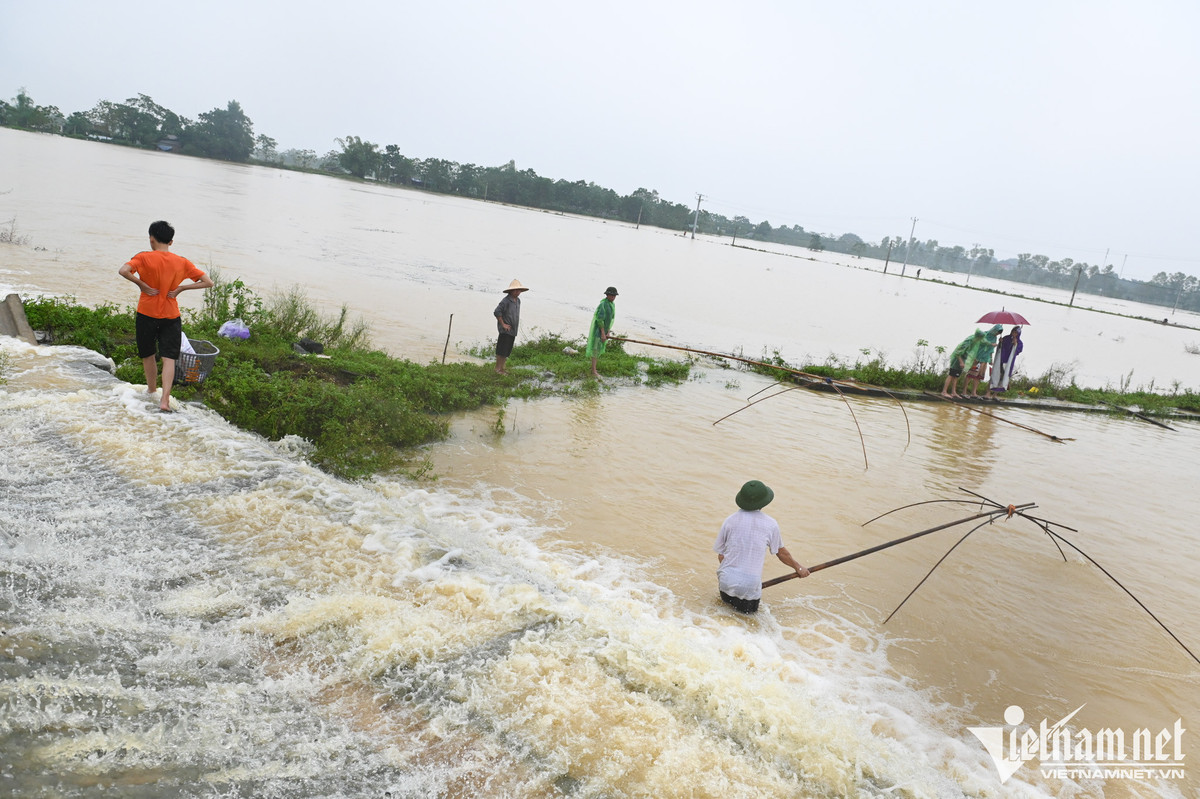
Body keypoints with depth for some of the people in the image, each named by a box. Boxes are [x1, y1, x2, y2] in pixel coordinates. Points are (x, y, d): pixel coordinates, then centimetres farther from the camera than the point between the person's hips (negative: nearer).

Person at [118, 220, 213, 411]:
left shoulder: (144, 257, -7)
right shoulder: (182, 262, 0)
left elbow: (124, 271, -25)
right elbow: (208, 282, -1)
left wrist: (141, 284, -11)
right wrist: (181, 288, -2)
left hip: (146, 315, -1)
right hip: (171, 317, 1)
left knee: (147, 355, 19)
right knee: (169, 358, -3)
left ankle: (151, 390, 37)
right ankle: (165, 400, -17)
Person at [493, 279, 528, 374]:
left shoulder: (518, 300, 11)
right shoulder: (506, 301, -16)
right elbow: (496, 312, -20)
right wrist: (503, 324, -16)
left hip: (513, 330, 8)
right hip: (505, 330, -8)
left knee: (507, 351, 12)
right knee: (501, 350, -4)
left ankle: (502, 368, 20)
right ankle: (497, 369, 3)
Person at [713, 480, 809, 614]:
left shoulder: (729, 521, 1)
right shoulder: (771, 524, -2)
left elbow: (721, 555, 6)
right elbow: (781, 553, 13)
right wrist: (798, 567, 30)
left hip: (727, 579, 1)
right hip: (750, 585, -1)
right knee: (750, 610, 23)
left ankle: (728, 598, 4)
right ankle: (743, 602, -2)